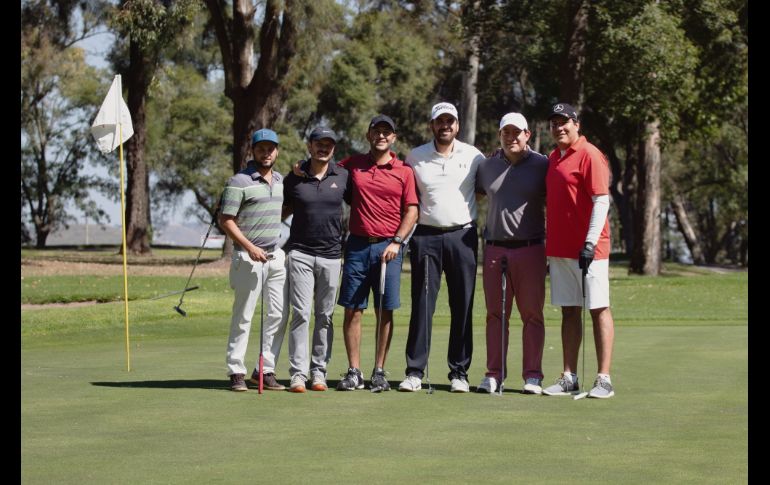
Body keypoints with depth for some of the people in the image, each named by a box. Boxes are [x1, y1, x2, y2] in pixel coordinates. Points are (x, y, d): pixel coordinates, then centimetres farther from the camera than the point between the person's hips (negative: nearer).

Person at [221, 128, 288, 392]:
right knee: (243, 316, -4)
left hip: (276, 256, 7)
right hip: (248, 257, -7)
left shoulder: (281, 180, 13)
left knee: (278, 315, 3)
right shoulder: (239, 181, -8)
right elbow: (225, 220, -11)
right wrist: (249, 247, -17)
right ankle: (236, 372, 2)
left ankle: (265, 370, 10)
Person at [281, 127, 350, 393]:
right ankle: (298, 373, -7)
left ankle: (319, 371, 12)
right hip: (300, 252, -1)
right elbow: (283, 210, 15)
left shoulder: (343, 177, 5)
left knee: (325, 316, 5)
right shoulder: (294, 178, 3)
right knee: (301, 314, -8)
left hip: (331, 254, 2)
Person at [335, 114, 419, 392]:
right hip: (357, 245, 1)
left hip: (388, 247, -1)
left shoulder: (404, 172, 4)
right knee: (352, 310, -1)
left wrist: (397, 241, -8)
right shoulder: (352, 165, 9)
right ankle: (354, 372, 4)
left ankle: (379, 373, 6)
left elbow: (412, 211, 3)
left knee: (385, 312, 0)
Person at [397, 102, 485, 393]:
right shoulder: (415, 157, 6)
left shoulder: (473, 156, 5)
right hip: (426, 236, 0)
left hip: (462, 236, 0)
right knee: (422, 305, -2)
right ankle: (415, 372, 1)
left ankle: (459, 372, 7)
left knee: (462, 306, 1)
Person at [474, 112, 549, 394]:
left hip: (531, 249, -3)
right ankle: (494, 374, 10)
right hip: (495, 249, 3)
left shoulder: (542, 165, 1)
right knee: (495, 314, 5)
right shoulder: (487, 166, 10)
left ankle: (533, 376, 5)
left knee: (532, 314, 0)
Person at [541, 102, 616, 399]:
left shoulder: (589, 155, -9)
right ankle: (569, 379, 12)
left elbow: (602, 201, -15)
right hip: (559, 249, 8)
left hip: (588, 249, -8)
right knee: (568, 312, 9)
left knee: (599, 310, -3)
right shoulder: (553, 158, 16)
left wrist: (590, 243, -20)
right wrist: (549, 245, 18)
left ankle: (604, 380, -3)